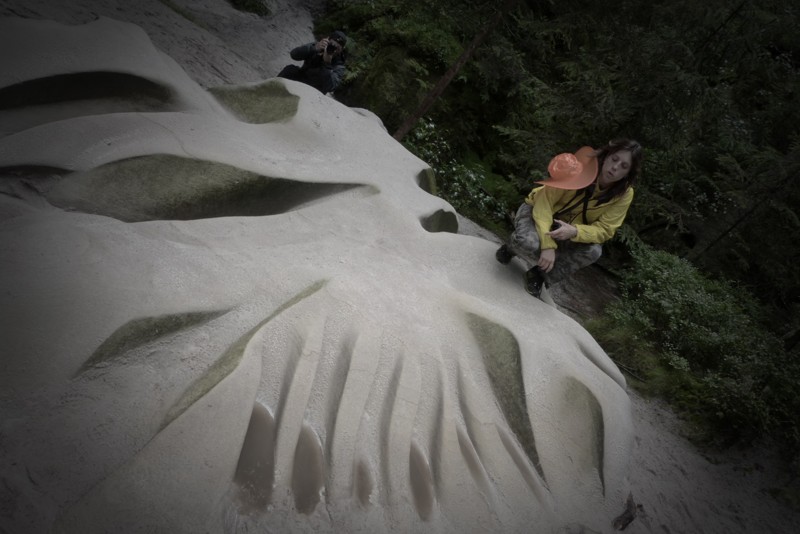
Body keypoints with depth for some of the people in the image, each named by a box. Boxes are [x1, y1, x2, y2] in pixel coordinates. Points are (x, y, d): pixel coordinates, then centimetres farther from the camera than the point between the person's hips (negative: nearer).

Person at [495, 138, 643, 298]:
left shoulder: (624, 194, -16)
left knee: (594, 251, -27)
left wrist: (575, 231, -41)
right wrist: (548, 244, -38)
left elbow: (604, 230, -19)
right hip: (538, 210, -3)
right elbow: (545, 200, -28)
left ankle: (540, 274, -6)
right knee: (527, 242, -36)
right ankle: (512, 248, 4)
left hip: (570, 230, 4)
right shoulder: (583, 165, -27)